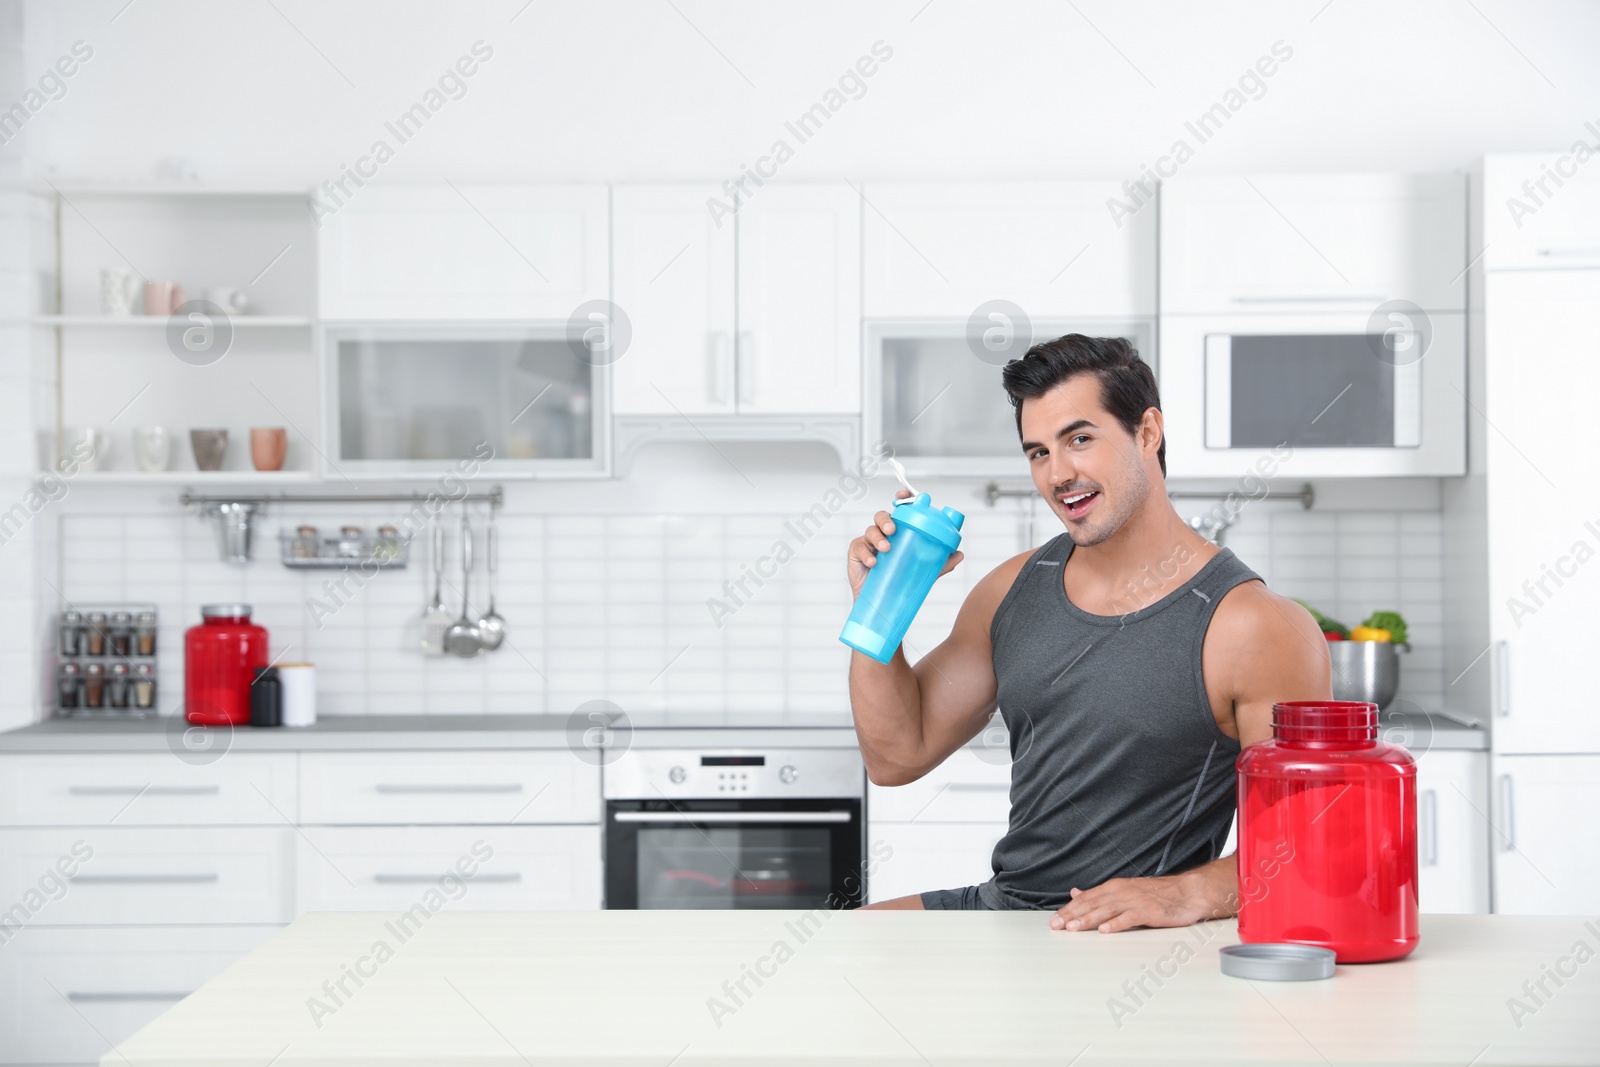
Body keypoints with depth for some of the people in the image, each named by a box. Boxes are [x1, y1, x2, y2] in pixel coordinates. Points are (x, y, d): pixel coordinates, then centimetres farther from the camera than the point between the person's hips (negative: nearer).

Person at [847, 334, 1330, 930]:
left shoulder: (1258, 628, -11)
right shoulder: (1013, 590, 10)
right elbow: (897, 756, 14)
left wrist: (1187, 894, -30)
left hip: (1132, 947, -6)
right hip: (995, 904, 7)